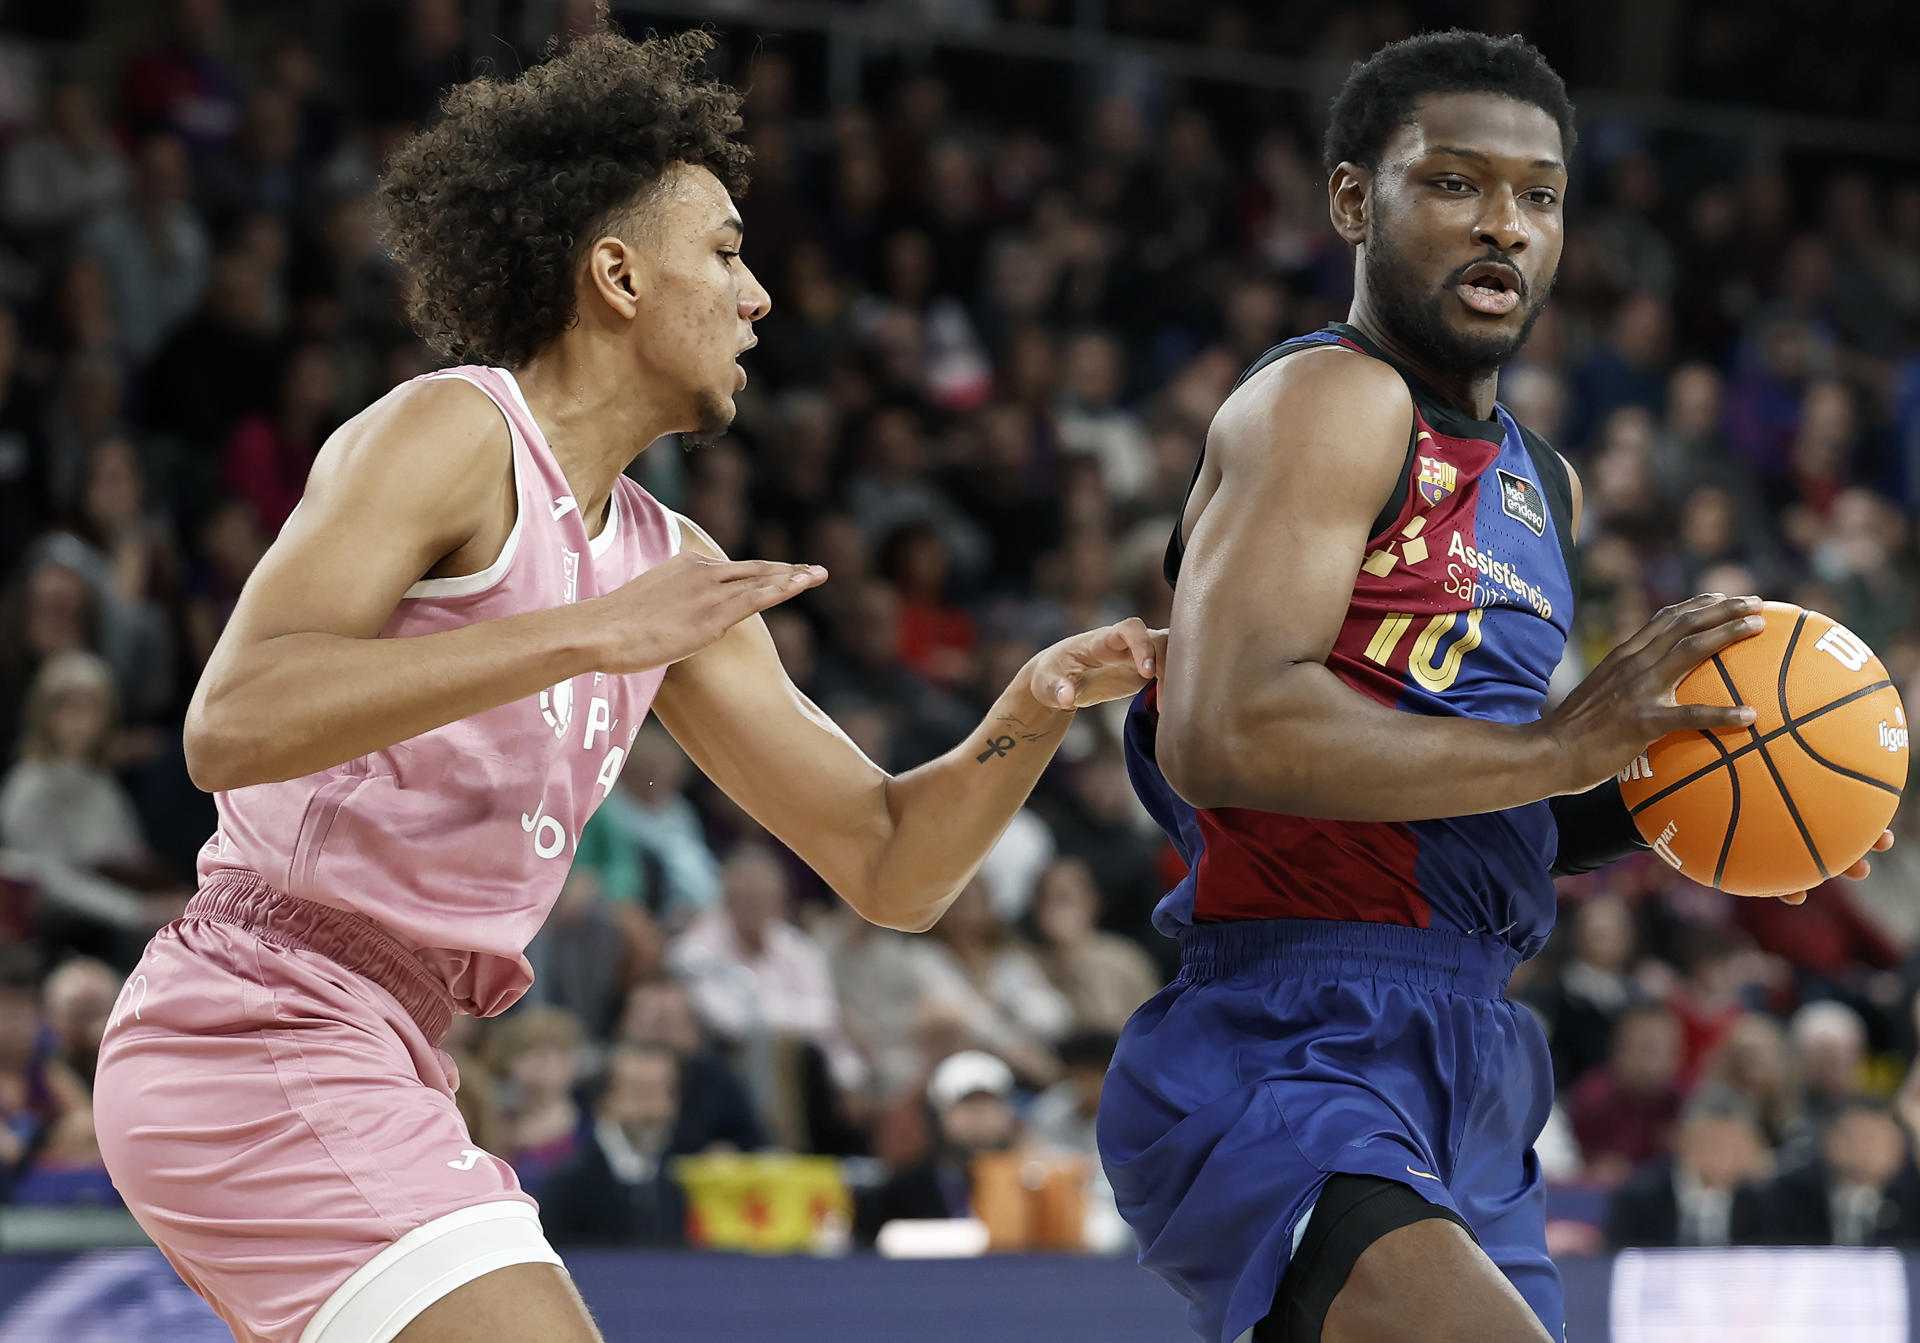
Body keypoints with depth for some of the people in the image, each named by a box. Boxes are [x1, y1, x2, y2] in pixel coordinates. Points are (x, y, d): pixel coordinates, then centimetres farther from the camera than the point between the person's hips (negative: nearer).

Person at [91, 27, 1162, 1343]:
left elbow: (888, 866, 17)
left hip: (380, 1073, 10)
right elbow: (231, 726, -23)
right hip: (262, 1037, -10)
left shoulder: (666, 564, 16)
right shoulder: (449, 433, -8)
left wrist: (1033, 710, -2)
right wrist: (588, 634, -25)